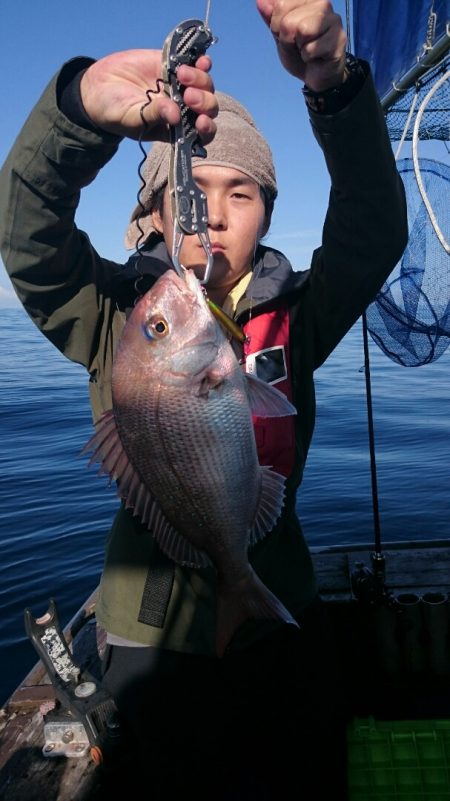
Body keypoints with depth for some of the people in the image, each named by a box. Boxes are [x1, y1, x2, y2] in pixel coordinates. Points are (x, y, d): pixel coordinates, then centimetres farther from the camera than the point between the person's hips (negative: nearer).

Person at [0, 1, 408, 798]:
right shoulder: (115, 317, -9)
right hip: (151, 636, 0)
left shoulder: (296, 318, -7)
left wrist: (335, 87, -38)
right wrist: (83, 104, -43)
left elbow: (375, 232, -21)